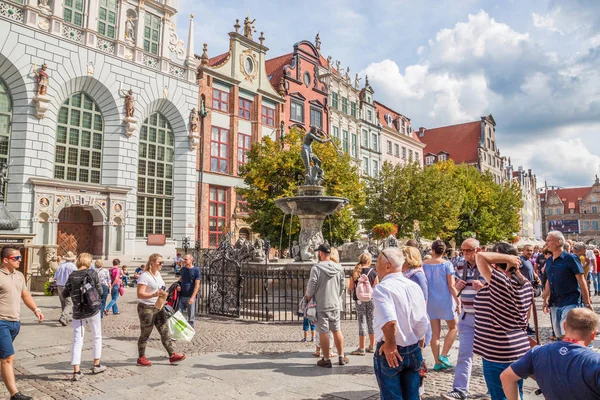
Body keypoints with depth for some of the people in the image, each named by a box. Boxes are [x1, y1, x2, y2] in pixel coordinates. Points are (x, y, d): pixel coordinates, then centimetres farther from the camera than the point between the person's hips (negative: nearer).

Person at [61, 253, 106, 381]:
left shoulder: (72, 276, -2)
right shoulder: (92, 273, -9)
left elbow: (65, 293, 6)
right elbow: (100, 291, -5)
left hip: (78, 313, 2)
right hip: (93, 310, -2)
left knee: (77, 341, 5)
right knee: (97, 337, 17)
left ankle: (76, 371, 1)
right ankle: (96, 365, 26)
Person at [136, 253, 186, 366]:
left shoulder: (158, 274, 12)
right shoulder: (145, 276, -16)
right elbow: (140, 294, -23)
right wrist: (154, 295, -34)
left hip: (159, 308, 8)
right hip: (146, 308, -8)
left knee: (165, 332, 8)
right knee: (145, 334, 5)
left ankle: (172, 355, 12)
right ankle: (141, 358, 19)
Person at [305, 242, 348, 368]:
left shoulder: (316, 267, -14)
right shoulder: (338, 268, 1)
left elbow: (311, 286, -14)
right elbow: (343, 285, 6)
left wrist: (308, 298, 2)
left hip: (321, 306, -5)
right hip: (335, 305, 5)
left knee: (323, 333, 4)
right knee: (337, 330, 15)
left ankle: (326, 359, 11)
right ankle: (341, 357, 23)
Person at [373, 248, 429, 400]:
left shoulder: (382, 287, -18)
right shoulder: (415, 286, 2)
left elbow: (389, 321, -32)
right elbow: (423, 323, 2)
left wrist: (390, 344, -17)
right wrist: (414, 343, 14)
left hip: (391, 353, -6)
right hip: (413, 351, 6)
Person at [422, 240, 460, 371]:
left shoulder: (424, 264, 0)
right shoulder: (446, 264, -9)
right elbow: (451, 286, -12)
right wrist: (458, 302, -4)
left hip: (431, 301, 3)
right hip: (445, 301, -3)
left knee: (435, 332, 8)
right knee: (453, 328, 15)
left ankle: (437, 362, 10)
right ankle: (443, 355, 4)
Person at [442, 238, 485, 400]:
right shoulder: (460, 266, 4)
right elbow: (454, 286, 16)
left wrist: (482, 287, -27)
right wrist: (457, 286, -7)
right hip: (466, 316, 4)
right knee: (464, 353, 3)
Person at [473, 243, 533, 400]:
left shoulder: (500, 282, -20)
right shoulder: (525, 284, 6)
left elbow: (480, 257, -27)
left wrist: (508, 258, -18)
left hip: (498, 353, -8)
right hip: (520, 349, 8)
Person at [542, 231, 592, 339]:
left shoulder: (571, 258, -9)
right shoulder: (549, 261, 10)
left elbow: (581, 281, -9)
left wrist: (587, 303, -10)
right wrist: (545, 300, 18)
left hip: (570, 303, -7)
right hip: (554, 304, 7)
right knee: (560, 336, 11)